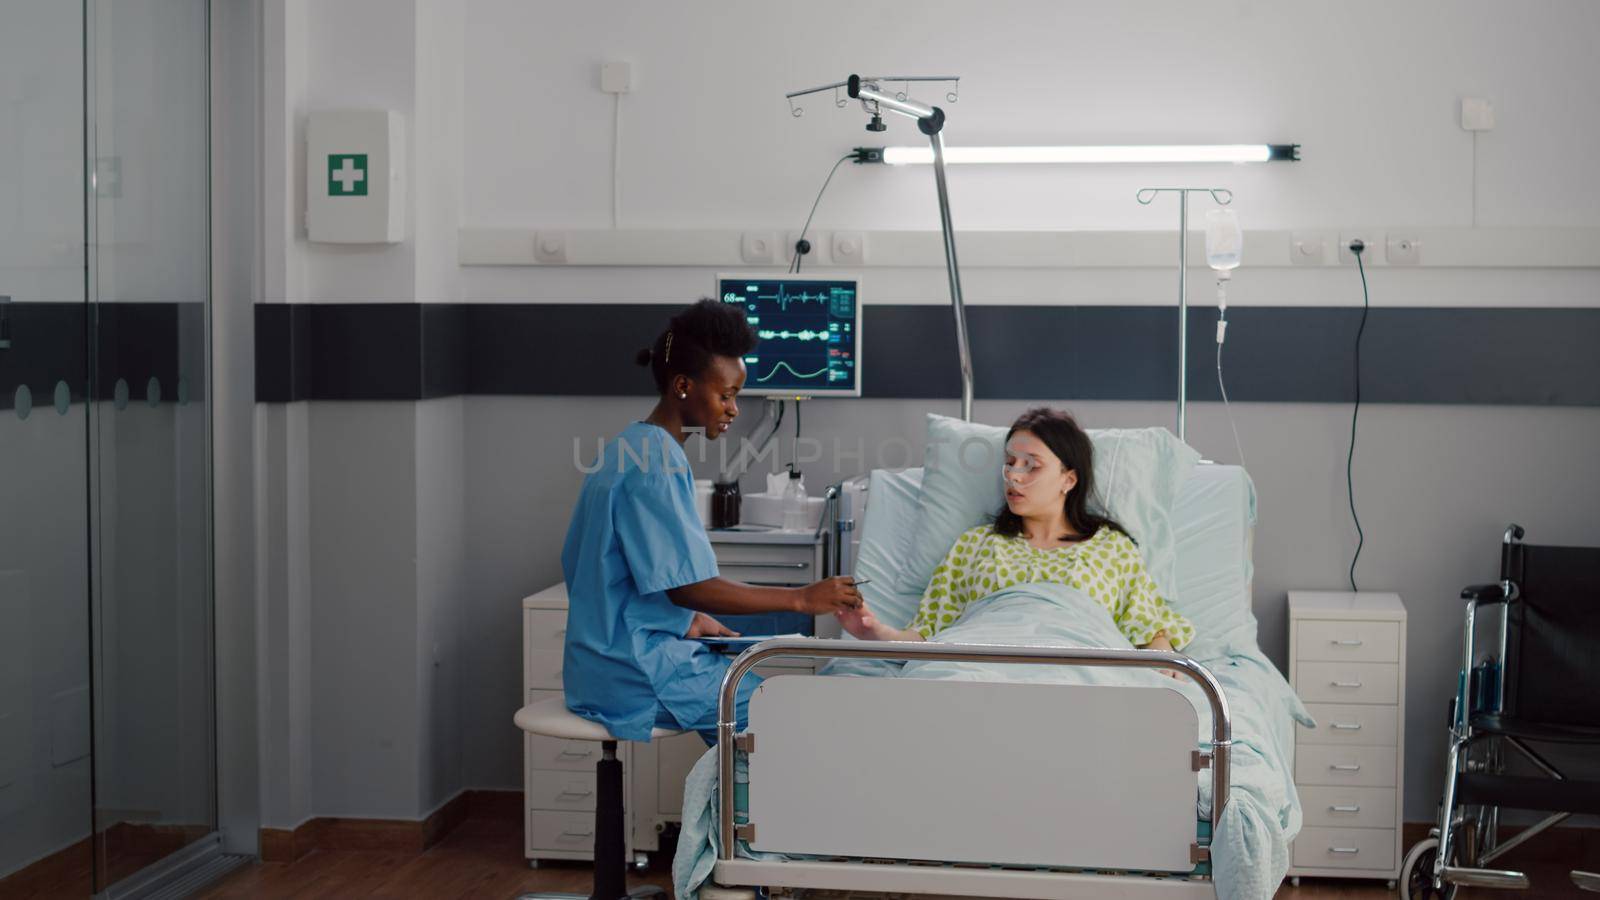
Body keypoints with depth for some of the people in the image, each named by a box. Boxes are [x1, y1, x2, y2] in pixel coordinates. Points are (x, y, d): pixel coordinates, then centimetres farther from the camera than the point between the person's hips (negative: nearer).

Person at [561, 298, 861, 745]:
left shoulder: (634, 449, 13)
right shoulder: (654, 466, -18)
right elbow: (687, 587, -21)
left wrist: (688, 622, 13)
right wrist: (801, 599, -19)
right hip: (638, 670, -10)